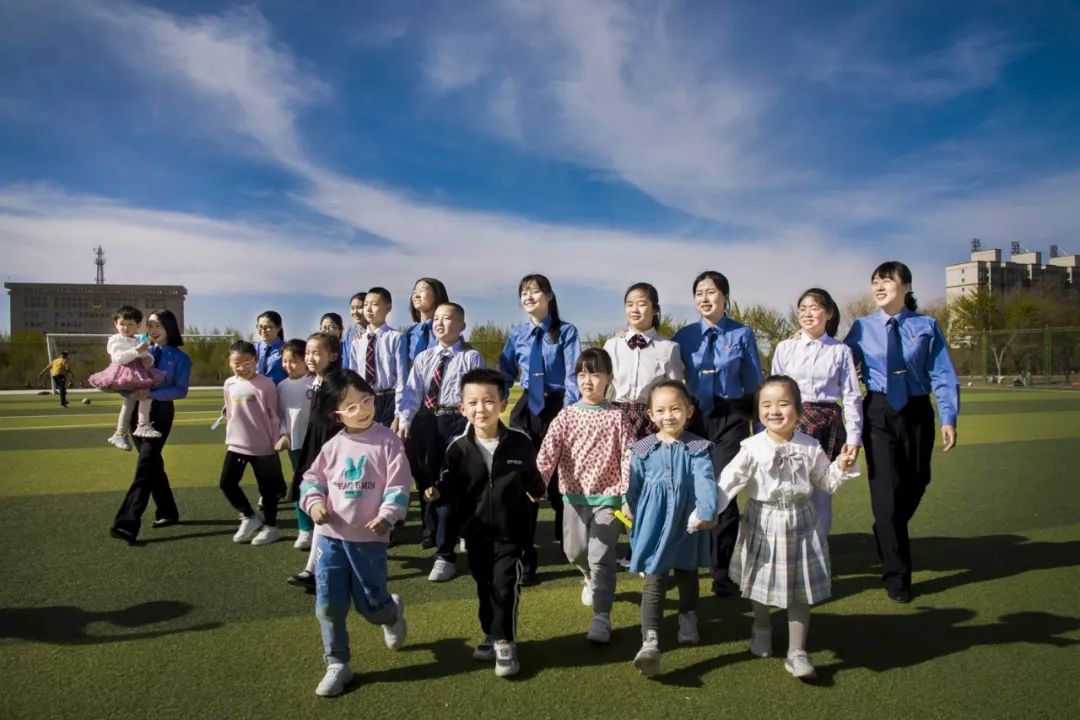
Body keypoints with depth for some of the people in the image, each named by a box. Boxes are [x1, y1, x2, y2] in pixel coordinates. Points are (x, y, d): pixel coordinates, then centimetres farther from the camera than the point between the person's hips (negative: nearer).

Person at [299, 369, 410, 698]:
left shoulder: (388, 441, -8)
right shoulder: (333, 445, 2)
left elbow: (398, 486, -10)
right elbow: (312, 478, 9)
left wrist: (387, 516, -24)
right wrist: (314, 502, -10)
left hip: (369, 538, -3)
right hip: (330, 536, 3)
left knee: (371, 605, 7)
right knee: (328, 605, 5)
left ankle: (393, 613, 43)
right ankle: (337, 664, 22)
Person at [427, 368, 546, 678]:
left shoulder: (520, 441, -11)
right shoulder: (458, 447, -10)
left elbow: (532, 478, 6)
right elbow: (451, 487, -8)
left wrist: (537, 490, -5)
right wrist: (437, 493, -23)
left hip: (511, 530, -2)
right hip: (476, 531, 2)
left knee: (506, 587, -4)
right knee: (485, 587, 17)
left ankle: (505, 642, 15)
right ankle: (491, 635, 38)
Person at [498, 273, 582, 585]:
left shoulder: (566, 332, -5)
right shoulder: (516, 334, 8)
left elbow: (573, 375, -9)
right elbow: (505, 374, 8)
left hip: (558, 407, -3)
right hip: (526, 409, 3)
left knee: (559, 479, 8)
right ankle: (525, 559, 14)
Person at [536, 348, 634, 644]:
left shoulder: (616, 417, -4)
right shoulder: (566, 415, 0)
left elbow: (628, 458, -9)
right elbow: (548, 450, -11)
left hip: (608, 496, -3)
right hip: (575, 495, 3)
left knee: (601, 556, -6)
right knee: (574, 550, 12)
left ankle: (601, 618, 1)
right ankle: (591, 577, 46)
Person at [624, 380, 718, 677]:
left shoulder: (698, 448, -7)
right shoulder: (642, 449, -2)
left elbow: (705, 482, -21)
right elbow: (634, 485, 8)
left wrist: (706, 512, -36)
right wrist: (631, 514, 18)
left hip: (687, 524, 1)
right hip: (654, 524, 0)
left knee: (687, 577, 21)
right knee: (654, 581, -6)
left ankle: (688, 624, 43)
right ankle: (650, 642, -12)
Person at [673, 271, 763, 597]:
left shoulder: (743, 334, -2)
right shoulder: (684, 336, 3)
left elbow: (754, 384, 1)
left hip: (731, 419, -2)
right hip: (695, 417, 2)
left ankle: (721, 569, 13)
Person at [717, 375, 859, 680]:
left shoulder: (810, 447, -5)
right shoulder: (752, 448, -14)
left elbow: (825, 482, 8)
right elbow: (728, 482, -20)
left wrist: (841, 468, -11)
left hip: (799, 523, 1)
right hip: (762, 525, -1)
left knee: (799, 591, 6)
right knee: (760, 585, 17)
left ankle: (797, 652, 19)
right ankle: (762, 629, 46)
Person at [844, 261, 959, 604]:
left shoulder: (927, 326, -1)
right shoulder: (862, 328, 0)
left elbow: (943, 375, -5)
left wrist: (948, 418, -12)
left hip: (917, 412, 1)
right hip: (878, 412, -1)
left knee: (916, 483, 13)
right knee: (887, 488, -2)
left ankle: (887, 537, 44)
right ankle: (896, 575, 10)